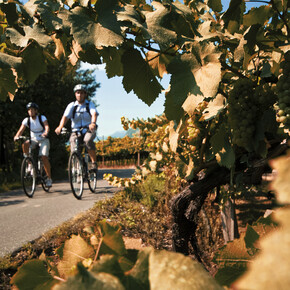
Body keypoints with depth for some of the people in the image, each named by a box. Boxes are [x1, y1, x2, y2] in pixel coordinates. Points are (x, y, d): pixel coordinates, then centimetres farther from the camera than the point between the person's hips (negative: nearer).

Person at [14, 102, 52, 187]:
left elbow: (47, 126, -29)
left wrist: (46, 133, -51)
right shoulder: (26, 120, -6)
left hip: (43, 140, -3)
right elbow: (21, 130, -16)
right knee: (24, 145, -30)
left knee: (44, 157, -19)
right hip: (33, 140, 3)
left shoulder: (42, 118, -13)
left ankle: (49, 178, -7)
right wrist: (16, 136, -37)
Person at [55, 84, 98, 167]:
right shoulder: (72, 105, 3)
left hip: (88, 130, -1)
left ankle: (94, 162, -22)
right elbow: (65, 117, -12)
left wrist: (93, 123, -43)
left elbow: (94, 114, -20)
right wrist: (60, 127, -33)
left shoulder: (90, 104, 1)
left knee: (88, 140, -35)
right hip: (76, 131, 2)